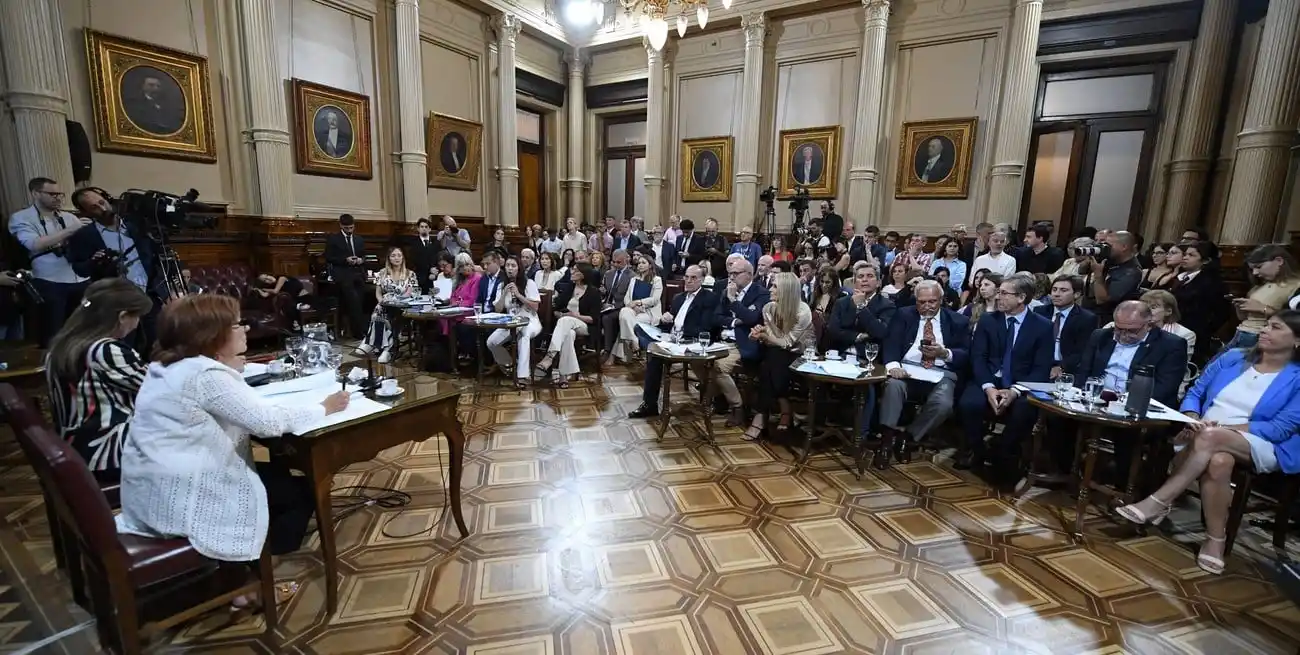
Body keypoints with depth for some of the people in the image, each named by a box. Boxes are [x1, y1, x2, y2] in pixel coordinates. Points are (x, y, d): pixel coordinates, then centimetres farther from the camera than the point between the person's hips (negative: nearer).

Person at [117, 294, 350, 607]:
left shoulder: (169, 366, 8)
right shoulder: (206, 374, -23)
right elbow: (270, 421, -25)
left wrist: (232, 372, 7)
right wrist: (324, 407, -13)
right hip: (178, 500, -10)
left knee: (277, 473, 20)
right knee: (303, 490, 2)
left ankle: (241, 570, 24)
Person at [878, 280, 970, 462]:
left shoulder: (958, 321, 14)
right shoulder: (903, 315, 13)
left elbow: (965, 355, 6)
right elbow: (890, 344, -1)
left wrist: (944, 353, -16)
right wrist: (893, 365, -22)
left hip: (941, 374, 1)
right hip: (906, 368, 0)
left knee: (944, 404, -30)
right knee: (892, 385, -34)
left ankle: (908, 437, -10)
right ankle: (887, 436, -28)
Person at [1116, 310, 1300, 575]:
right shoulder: (1232, 357, 12)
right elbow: (1195, 393, 12)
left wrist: (1224, 427, -19)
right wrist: (1192, 419, -10)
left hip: (1262, 447, -2)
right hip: (1205, 437, 2)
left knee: (1210, 438, -38)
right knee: (1218, 461, -36)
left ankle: (1159, 502, -32)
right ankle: (1215, 539, -24)